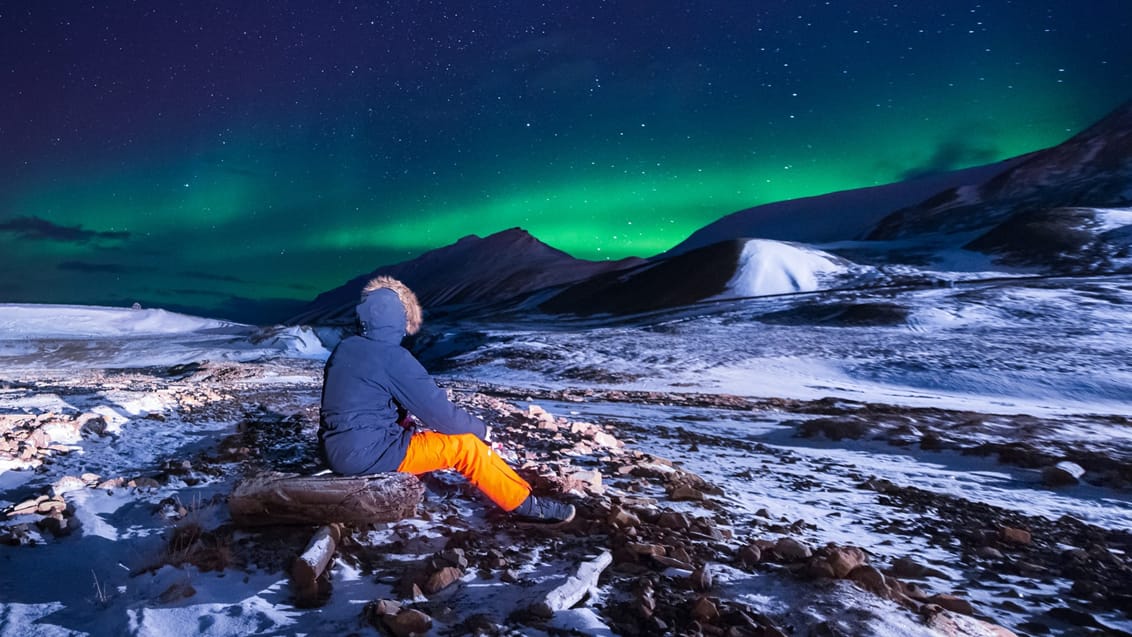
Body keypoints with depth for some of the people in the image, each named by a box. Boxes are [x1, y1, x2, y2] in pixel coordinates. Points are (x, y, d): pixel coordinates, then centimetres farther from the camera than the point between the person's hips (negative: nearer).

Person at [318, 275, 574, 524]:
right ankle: (525, 504, 6)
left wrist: (403, 420, 21)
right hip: (368, 453, -9)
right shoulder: (392, 356, -17)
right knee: (466, 444, -4)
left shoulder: (344, 348, 8)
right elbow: (438, 411, -14)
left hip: (339, 450, 9)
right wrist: (481, 428, 1)